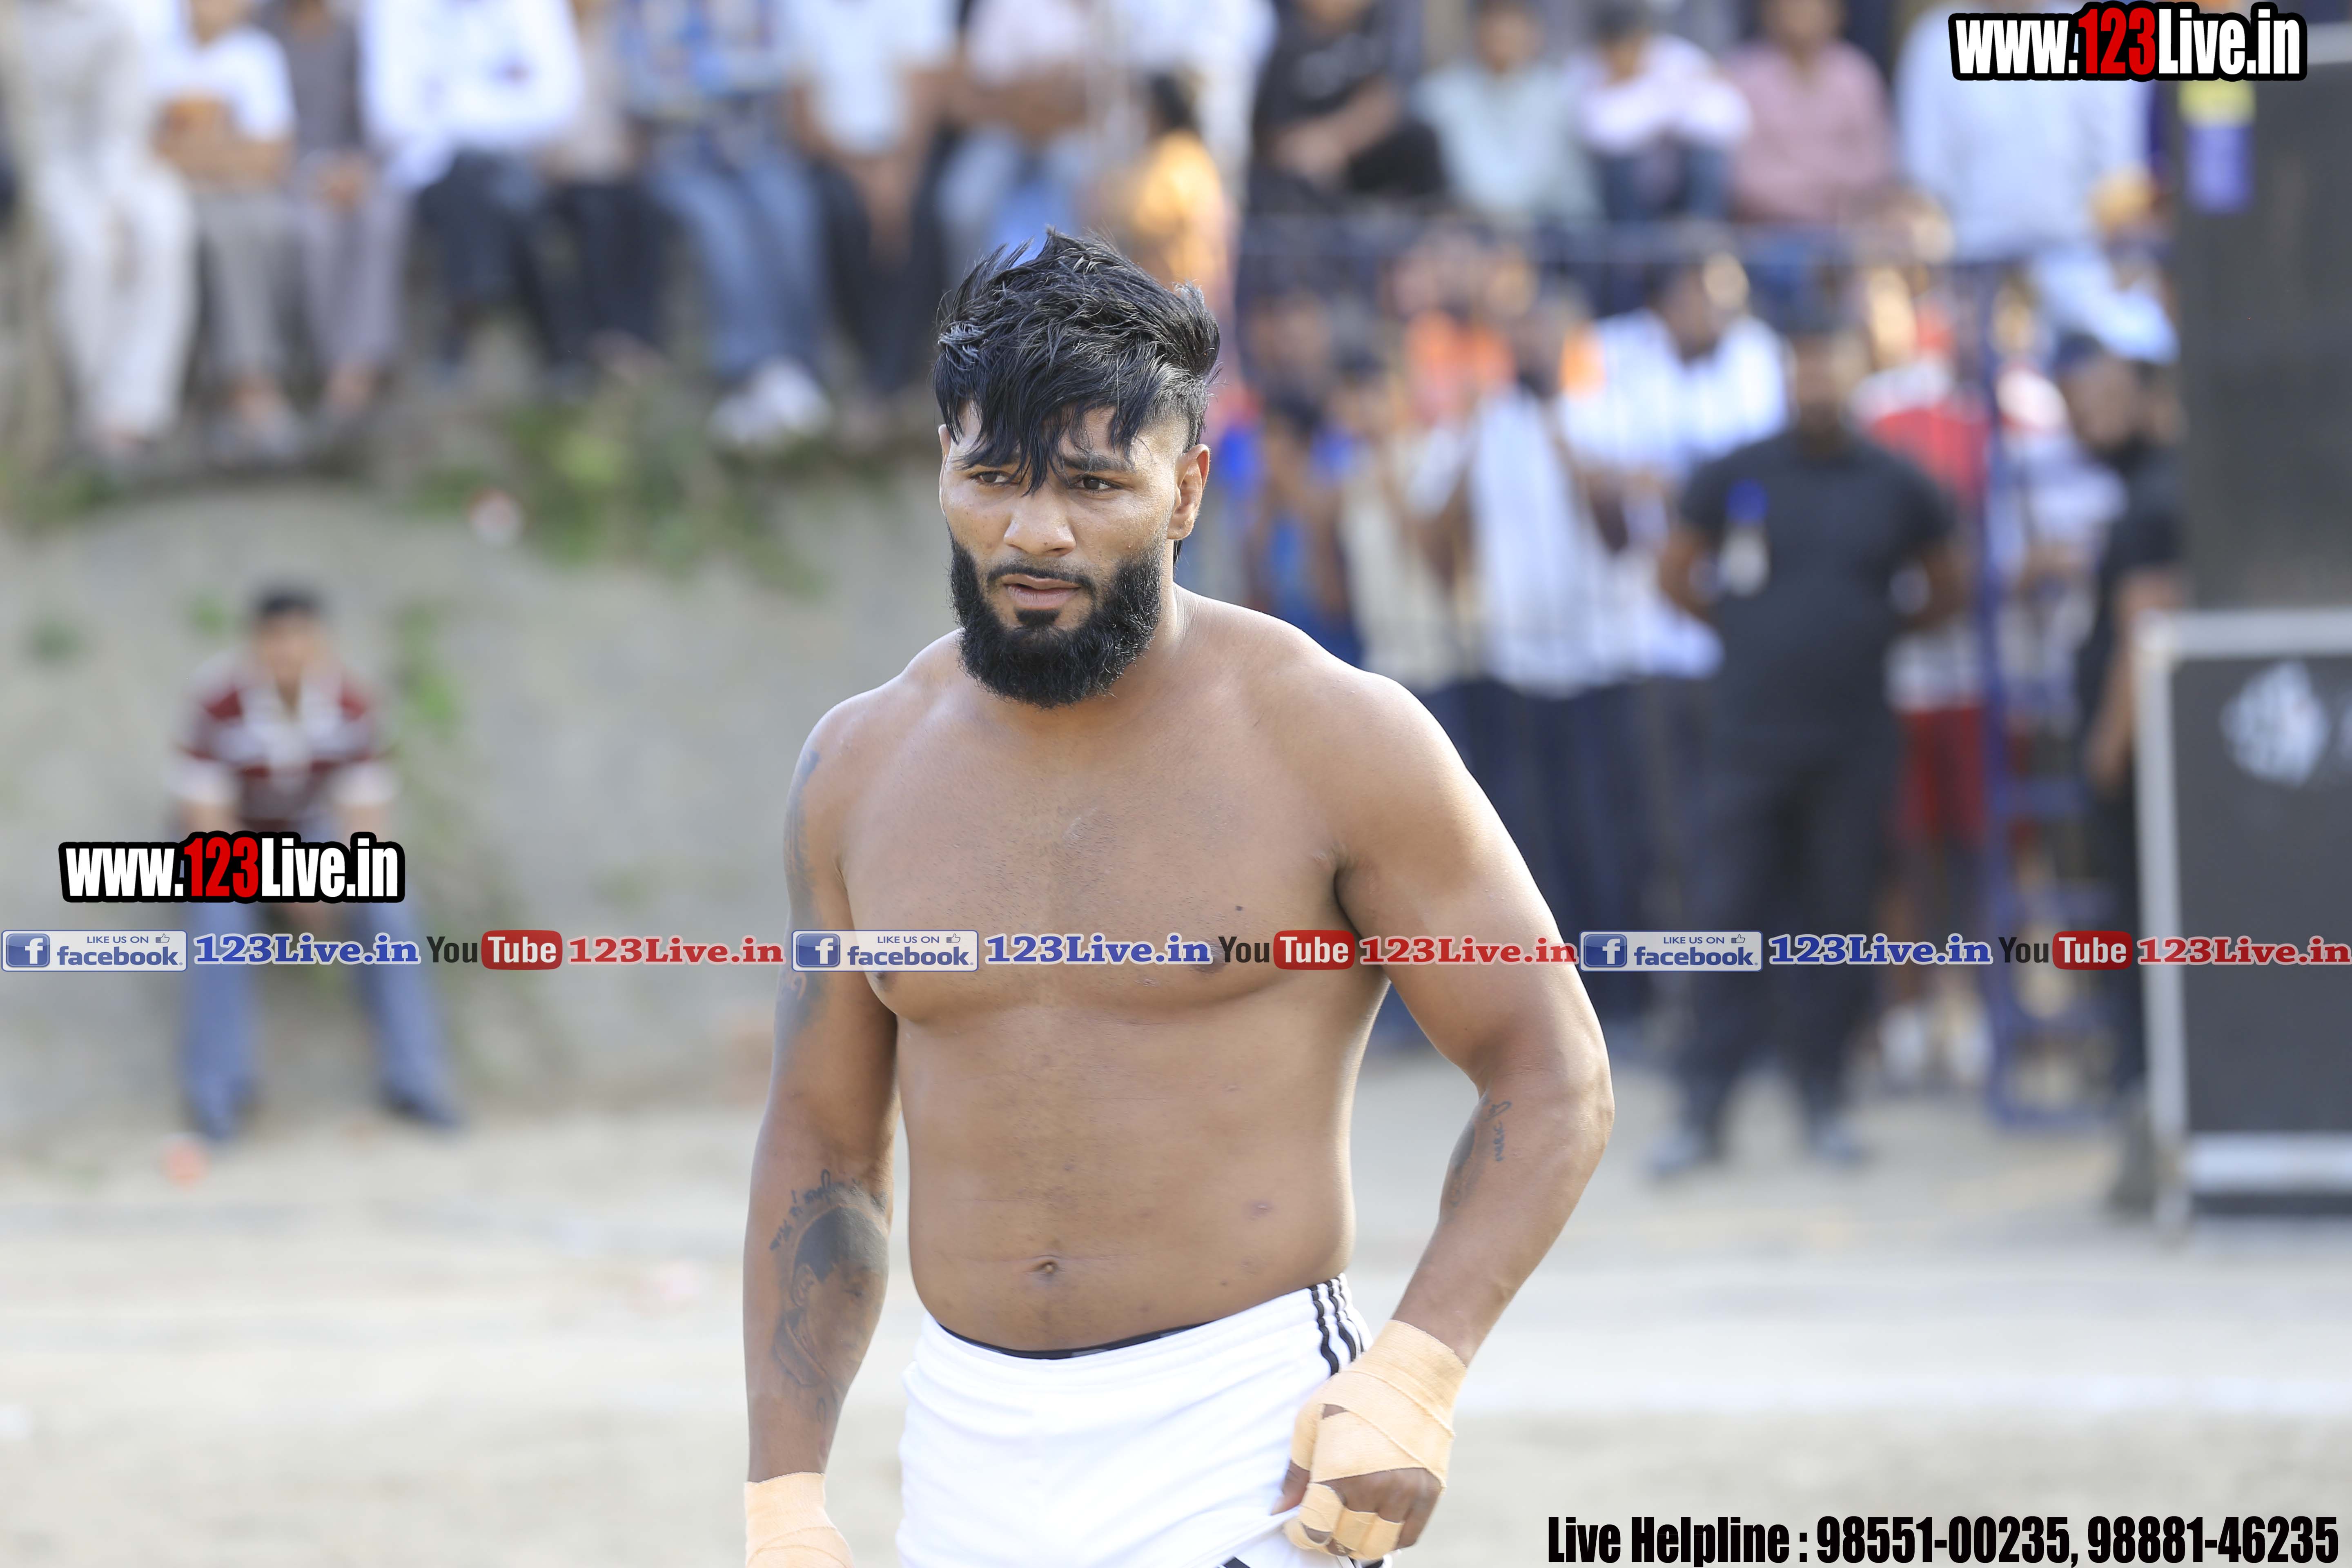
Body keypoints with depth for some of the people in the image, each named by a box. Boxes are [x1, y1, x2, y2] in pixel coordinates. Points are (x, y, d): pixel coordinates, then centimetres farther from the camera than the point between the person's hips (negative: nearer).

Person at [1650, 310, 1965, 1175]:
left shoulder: (1897, 486, 3)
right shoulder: (1733, 477, 0)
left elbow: (1945, 590, 15)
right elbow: (1675, 574, 12)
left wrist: (1881, 628, 6)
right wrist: (1743, 626, 7)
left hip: (1853, 738, 1)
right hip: (1751, 735, -1)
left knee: (1837, 917, 5)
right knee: (1731, 915, -2)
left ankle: (1823, 1102, 15)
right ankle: (1703, 1109, 1)